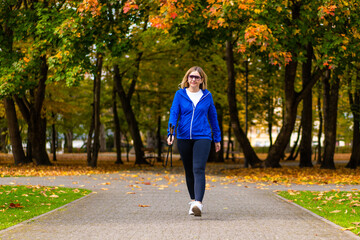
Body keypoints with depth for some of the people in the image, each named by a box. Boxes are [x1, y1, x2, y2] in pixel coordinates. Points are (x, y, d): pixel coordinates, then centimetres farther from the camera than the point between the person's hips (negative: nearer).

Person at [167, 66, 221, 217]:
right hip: (184, 138, 2)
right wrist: (170, 133, -17)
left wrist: (217, 138, 16)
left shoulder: (207, 96, 6)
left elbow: (213, 117, 14)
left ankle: (198, 203, -28)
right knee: (189, 171, 12)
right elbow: (174, 114, -1)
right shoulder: (180, 94, 5)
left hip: (202, 138, -2)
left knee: (198, 169, -17)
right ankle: (193, 200, 28)